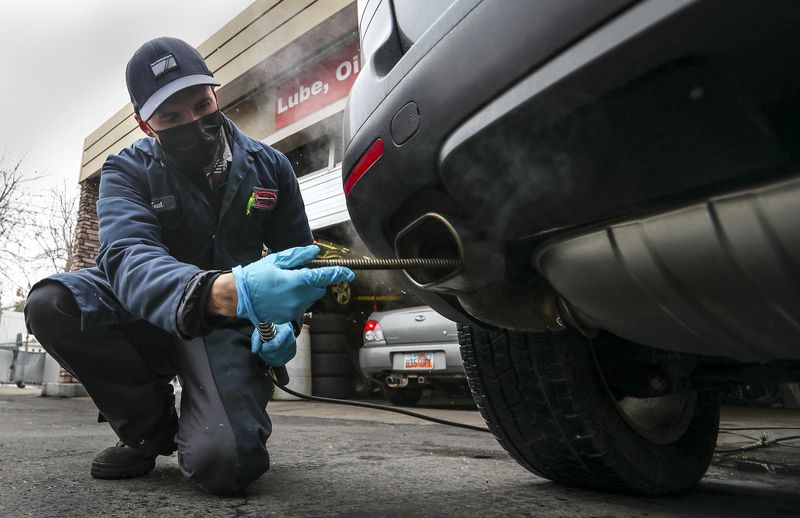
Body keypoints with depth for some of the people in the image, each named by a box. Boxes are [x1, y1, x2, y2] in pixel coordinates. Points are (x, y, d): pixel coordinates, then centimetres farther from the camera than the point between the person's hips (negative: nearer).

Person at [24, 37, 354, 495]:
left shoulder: (270, 166, -3)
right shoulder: (127, 171, -9)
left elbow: (299, 258, 7)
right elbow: (129, 259, -31)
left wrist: (286, 322, -14)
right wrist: (226, 291, -53)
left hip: (229, 325, -1)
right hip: (151, 317, 2)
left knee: (226, 464, -28)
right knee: (50, 304, -28)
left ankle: (191, 429, 13)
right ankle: (151, 427, -3)